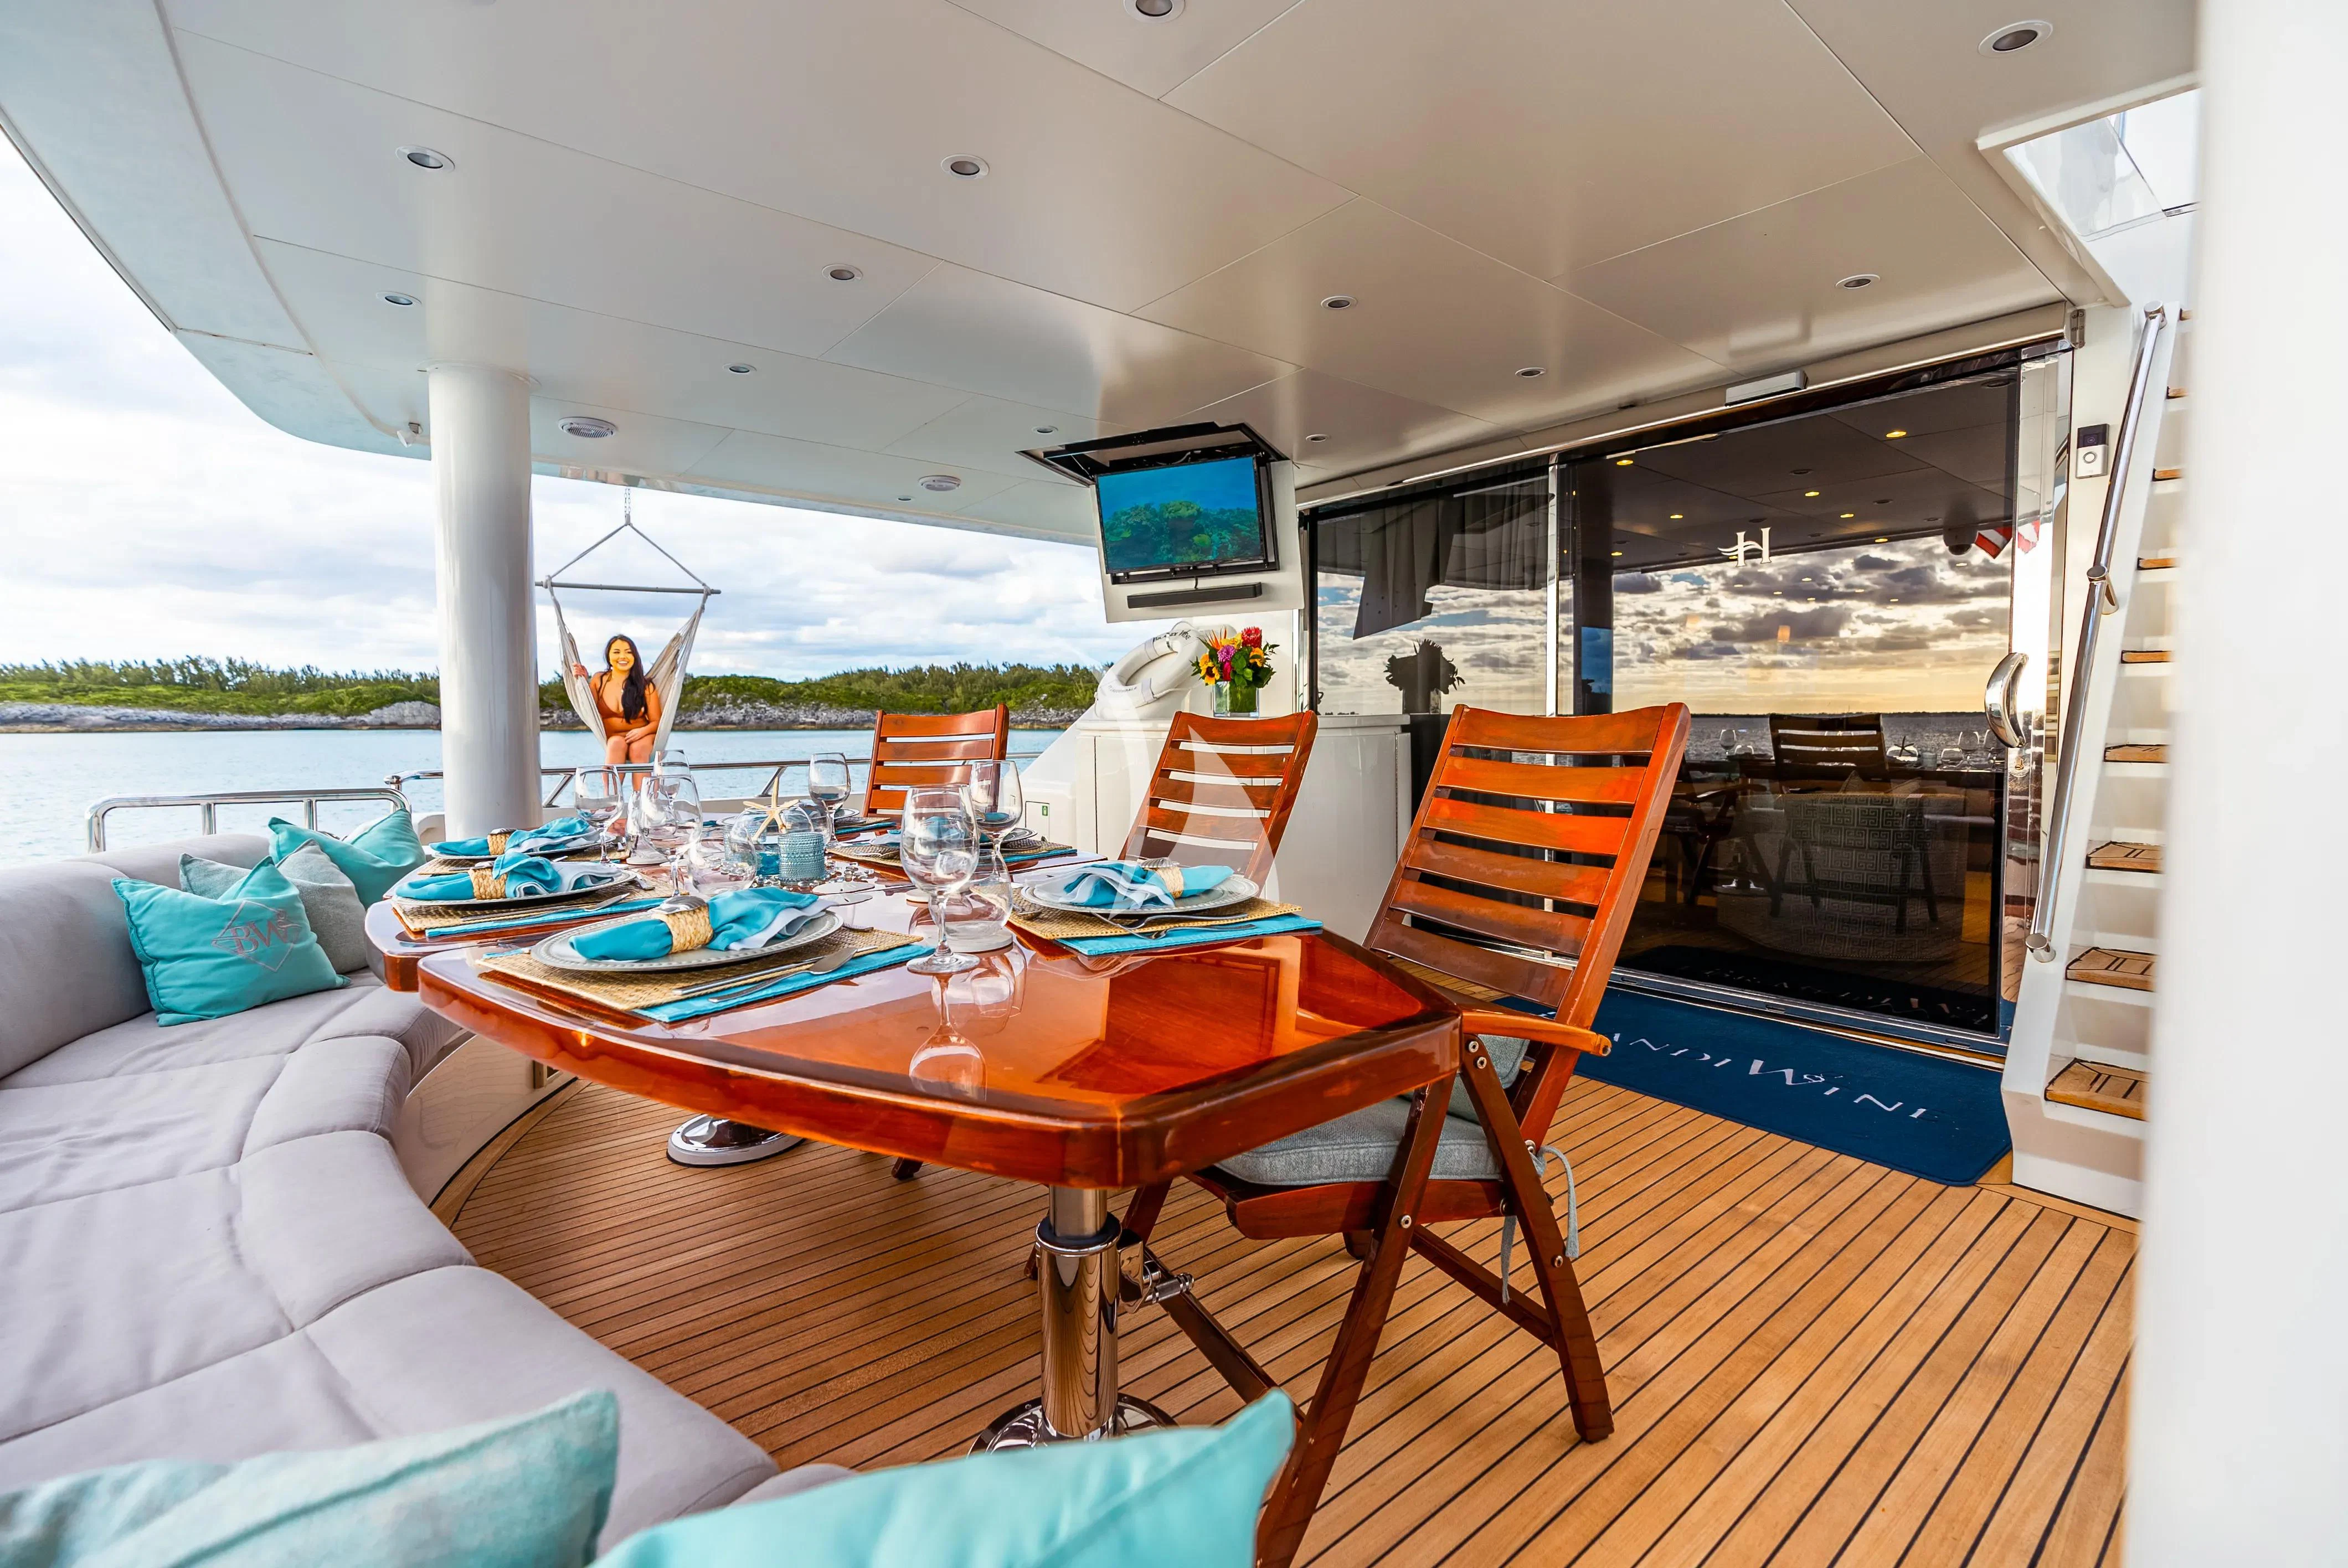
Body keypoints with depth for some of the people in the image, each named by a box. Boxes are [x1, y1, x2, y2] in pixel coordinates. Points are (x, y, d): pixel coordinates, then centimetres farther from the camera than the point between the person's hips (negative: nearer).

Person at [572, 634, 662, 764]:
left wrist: (643, 731, -22)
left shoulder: (645, 686, -3)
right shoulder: (599, 682, 6)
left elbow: (656, 722, -1)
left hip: (642, 738, -2)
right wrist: (583, 682, -3)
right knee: (617, 743, -32)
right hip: (612, 738, 2)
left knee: (638, 749, -34)